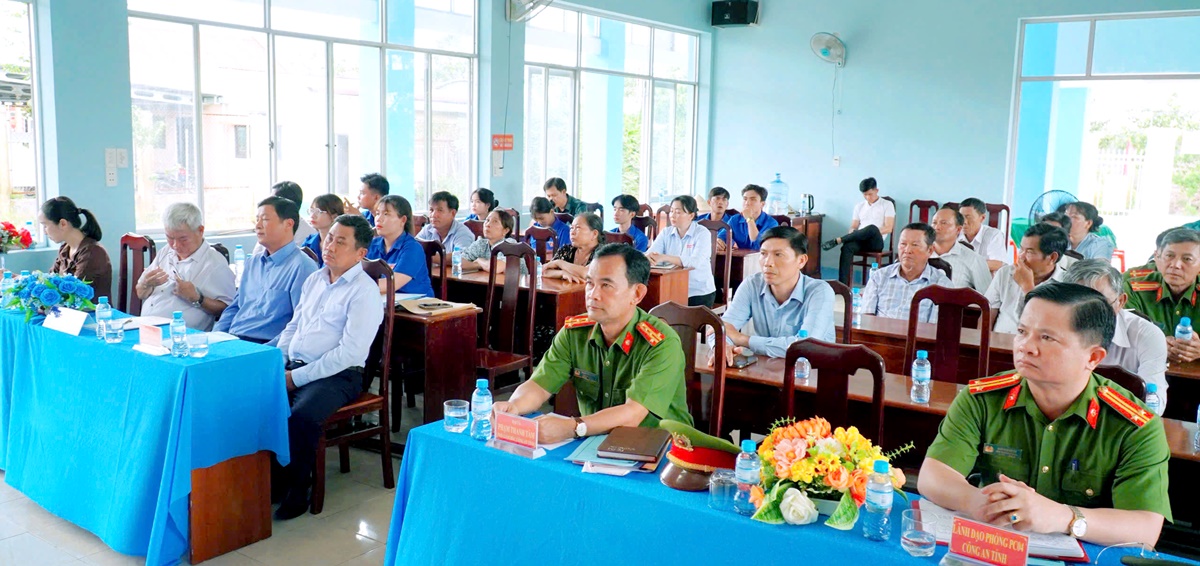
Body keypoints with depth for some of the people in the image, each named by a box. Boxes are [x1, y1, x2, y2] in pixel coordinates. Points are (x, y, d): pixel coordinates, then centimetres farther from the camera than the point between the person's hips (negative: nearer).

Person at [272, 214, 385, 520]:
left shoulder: (364, 291, -8)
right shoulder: (314, 280, 17)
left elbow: (350, 352, -16)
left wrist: (297, 377, -15)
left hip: (337, 375, -7)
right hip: (293, 367, 7)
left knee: (302, 416, -33)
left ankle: (296, 490, -11)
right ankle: (270, 476, -2)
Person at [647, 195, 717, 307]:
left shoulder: (702, 233, -7)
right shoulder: (666, 233, 7)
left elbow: (695, 262, -22)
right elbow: (650, 254, -5)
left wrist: (664, 258, -32)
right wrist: (648, 257, -31)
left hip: (699, 293, -3)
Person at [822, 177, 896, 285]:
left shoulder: (887, 205, 8)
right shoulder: (859, 206, 20)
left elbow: (888, 228, -2)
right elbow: (853, 227, 16)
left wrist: (872, 232, -16)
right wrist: (852, 234, -9)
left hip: (877, 241, -3)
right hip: (860, 240, 3)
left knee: (872, 228, -40)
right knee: (847, 247, -34)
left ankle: (837, 241, -37)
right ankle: (842, 284, -44)